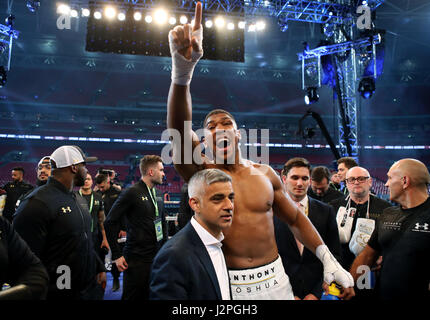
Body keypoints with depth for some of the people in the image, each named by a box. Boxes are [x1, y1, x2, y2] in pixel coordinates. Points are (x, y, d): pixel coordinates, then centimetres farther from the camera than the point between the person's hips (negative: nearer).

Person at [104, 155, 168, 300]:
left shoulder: (158, 195, 10)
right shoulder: (132, 192, -12)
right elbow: (110, 223, -11)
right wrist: (116, 255, -11)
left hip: (157, 257, 7)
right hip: (137, 259, -7)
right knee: (133, 296, 4)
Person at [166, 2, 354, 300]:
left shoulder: (265, 173, 0)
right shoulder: (201, 172, -9)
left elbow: (295, 218, 10)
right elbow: (180, 130, -28)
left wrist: (330, 262, 4)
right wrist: (183, 70, -43)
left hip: (275, 277, 3)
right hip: (228, 284, -2)